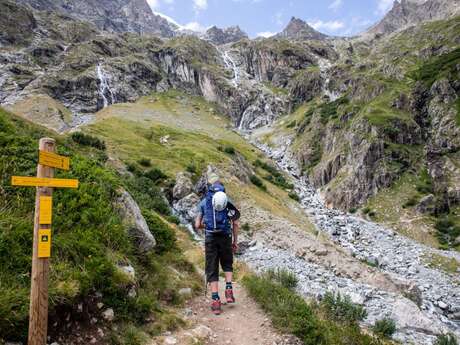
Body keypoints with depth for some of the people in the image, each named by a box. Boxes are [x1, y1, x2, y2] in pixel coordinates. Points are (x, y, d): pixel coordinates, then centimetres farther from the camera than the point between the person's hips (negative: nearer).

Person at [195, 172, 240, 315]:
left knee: (212, 270, 7)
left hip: (210, 238, 0)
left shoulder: (204, 202, 7)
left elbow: (197, 225, 7)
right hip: (225, 238, 1)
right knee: (227, 265, 24)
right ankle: (229, 290, 8)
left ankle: (215, 301, 2)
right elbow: (236, 224, 3)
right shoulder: (228, 201, 6)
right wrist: (235, 241, 13)